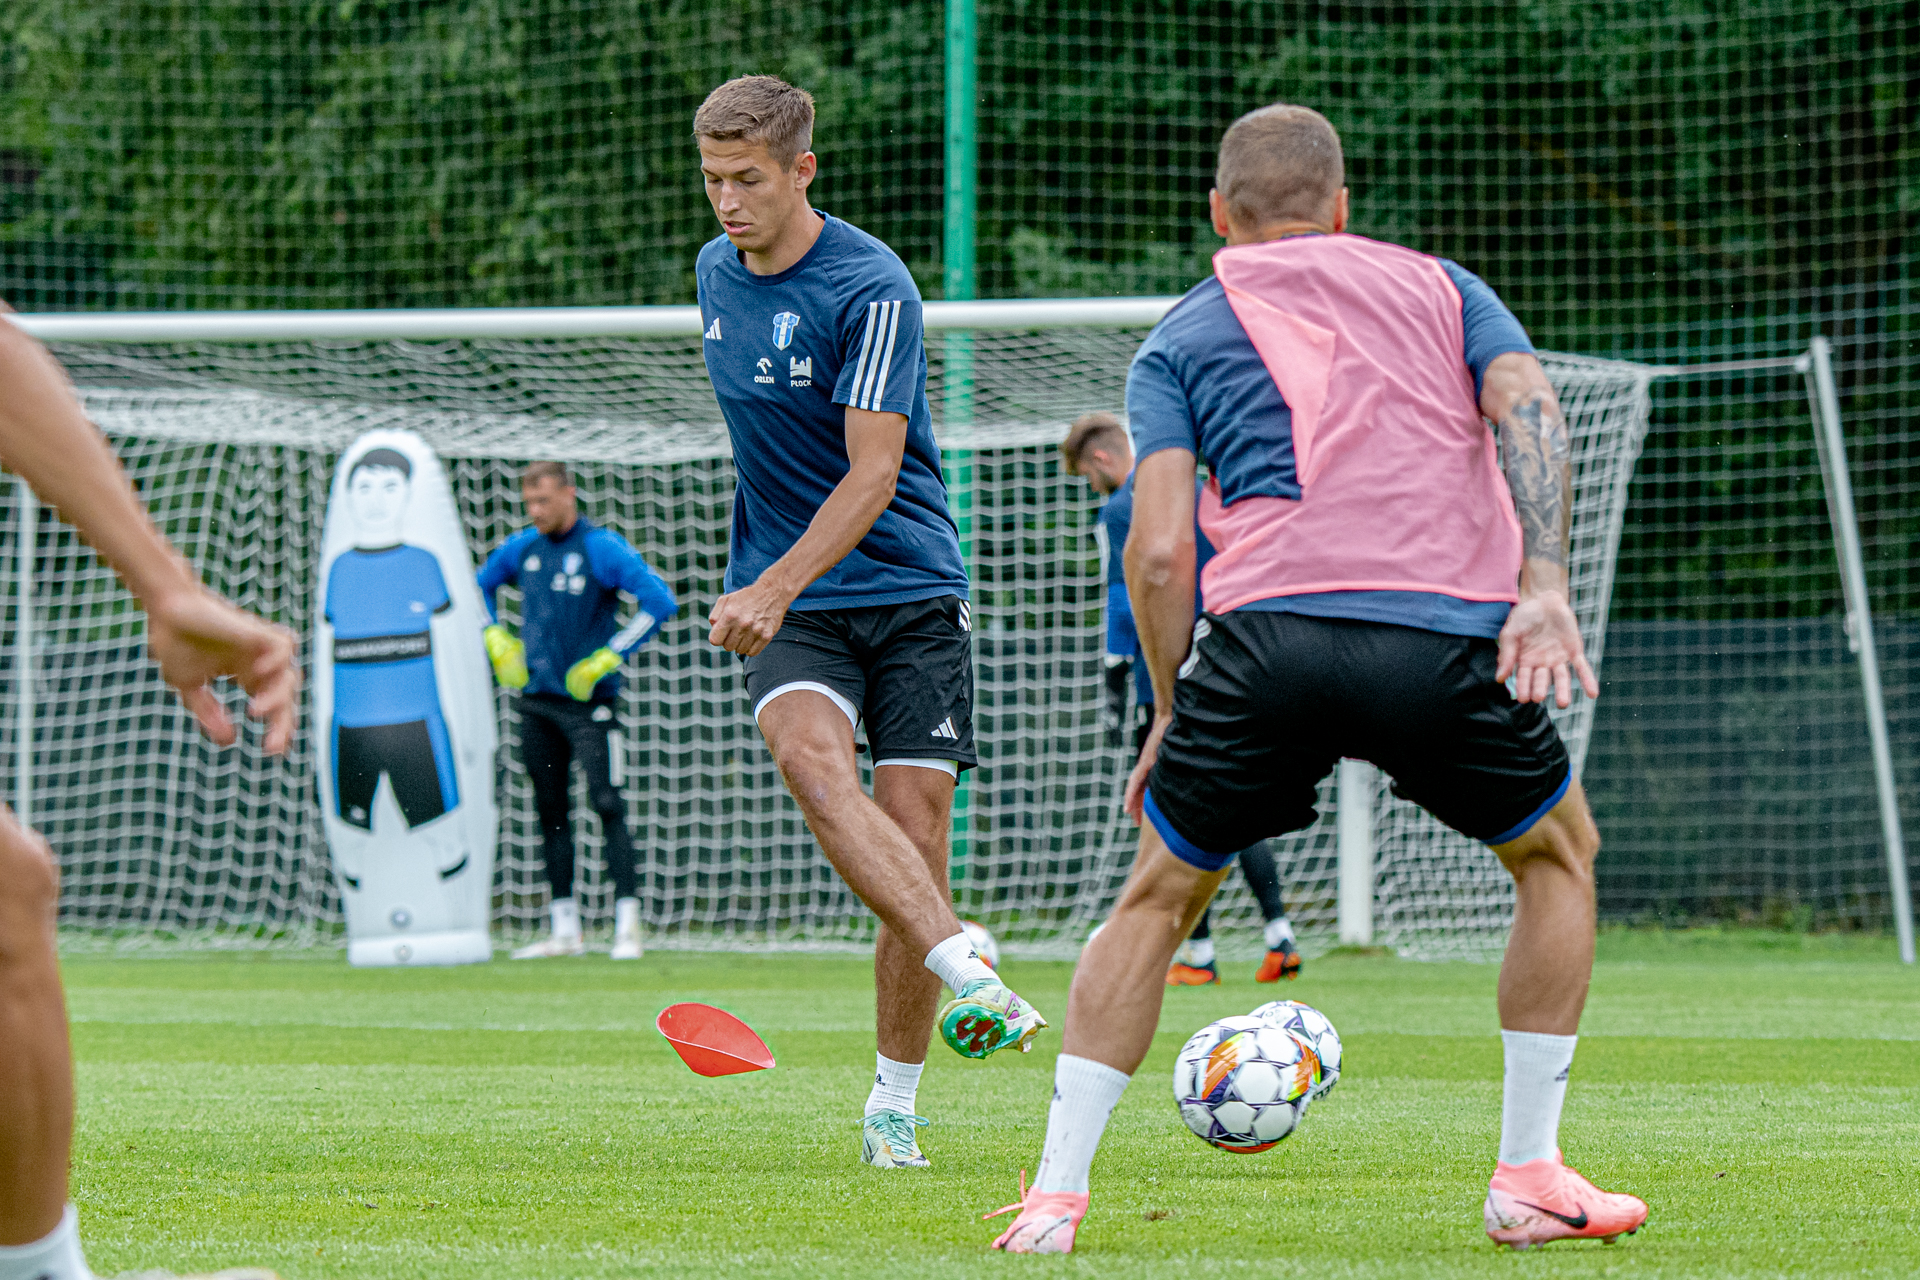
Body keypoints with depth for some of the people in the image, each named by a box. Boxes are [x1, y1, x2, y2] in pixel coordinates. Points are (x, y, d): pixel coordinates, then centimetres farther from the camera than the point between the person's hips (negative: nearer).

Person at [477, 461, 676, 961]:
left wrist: (608, 658, -17)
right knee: (550, 812, 8)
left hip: (587, 702, -6)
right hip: (536, 703, 6)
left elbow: (660, 601, -17)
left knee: (607, 806, -12)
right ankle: (564, 929, 14)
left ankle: (628, 926, -12)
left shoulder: (602, 548, -10)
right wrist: (495, 638, 13)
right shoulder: (521, 549, 8)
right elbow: (481, 586, 28)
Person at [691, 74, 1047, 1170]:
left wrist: (775, 588, -31)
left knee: (916, 834, -7)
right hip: (788, 601, 4)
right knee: (811, 755, -28)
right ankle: (969, 979, -41)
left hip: (911, 587, -4)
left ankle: (894, 1108, 6)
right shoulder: (717, 272, 8)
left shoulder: (872, 287, -13)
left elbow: (872, 474, -19)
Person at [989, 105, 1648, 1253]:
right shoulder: (1439, 287, 25)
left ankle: (1057, 1194, 11)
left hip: (1268, 629, 0)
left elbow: (1162, 549, 7)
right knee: (1560, 854, 25)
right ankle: (1529, 1179, 20)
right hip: (1452, 631, 0)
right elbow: (1530, 409, 4)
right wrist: (1546, 589, -5)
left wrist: (1171, 712, 16)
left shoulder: (1179, 340, 21)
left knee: (1160, 897, 19)